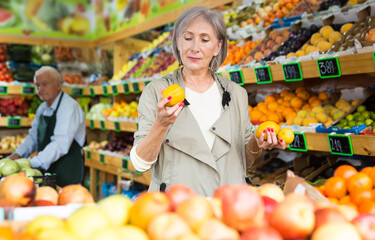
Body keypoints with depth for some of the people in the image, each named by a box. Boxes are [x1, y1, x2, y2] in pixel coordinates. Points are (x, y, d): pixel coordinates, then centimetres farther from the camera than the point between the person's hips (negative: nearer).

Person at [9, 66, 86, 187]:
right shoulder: (42, 108, 13)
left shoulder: (70, 107, -15)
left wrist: (31, 163, -26)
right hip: (46, 170, 7)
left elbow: (61, 145, -24)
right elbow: (33, 136, 18)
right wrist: (18, 154, 0)